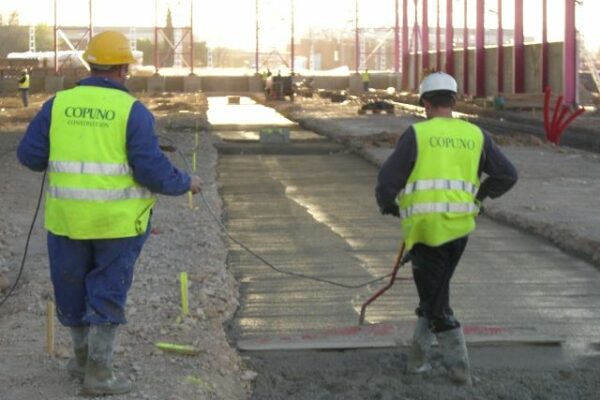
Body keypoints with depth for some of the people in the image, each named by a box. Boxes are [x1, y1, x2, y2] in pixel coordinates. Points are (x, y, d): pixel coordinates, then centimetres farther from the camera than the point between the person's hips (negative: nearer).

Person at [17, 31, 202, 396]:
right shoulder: (133, 111, -10)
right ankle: (98, 373, 4)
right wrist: (185, 183, 4)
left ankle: (85, 356, 31)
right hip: (118, 218, -3)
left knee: (72, 288, 19)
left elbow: (29, 155, 0)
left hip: (69, 216, 3)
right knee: (108, 295, 5)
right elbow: (152, 169, -15)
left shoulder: (58, 105, -2)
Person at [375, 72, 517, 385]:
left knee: (436, 303, 6)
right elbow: (507, 175, 9)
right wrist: (480, 195, 25)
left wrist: (388, 206, 14)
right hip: (461, 227, 4)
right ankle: (417, 357, 29)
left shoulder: (417, 134, -4)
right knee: (436, 292, 22)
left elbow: (387, 180, -7)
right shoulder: (475, 135, 7)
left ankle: (459, 367, 1)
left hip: (425, 228, -4)